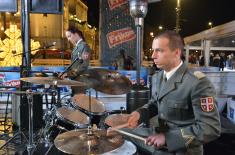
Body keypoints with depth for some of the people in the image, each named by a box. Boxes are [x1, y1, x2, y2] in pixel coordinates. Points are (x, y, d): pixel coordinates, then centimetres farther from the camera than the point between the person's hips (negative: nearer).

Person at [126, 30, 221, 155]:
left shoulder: (197, 83, -25)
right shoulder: (160, 76, 0)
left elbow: (210, 128, -26)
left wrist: (167, 137, -24)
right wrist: (140, 113, -9)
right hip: (158, 137, 7)